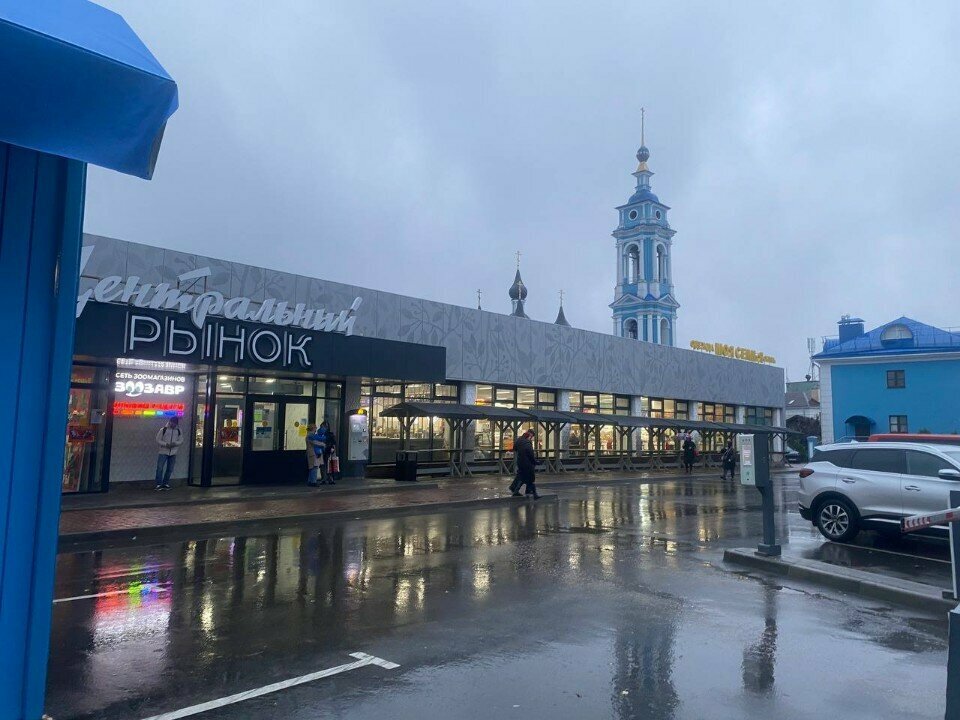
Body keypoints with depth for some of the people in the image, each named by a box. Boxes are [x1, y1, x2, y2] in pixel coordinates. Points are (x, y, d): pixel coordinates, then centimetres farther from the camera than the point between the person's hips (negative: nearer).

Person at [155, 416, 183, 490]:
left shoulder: (178, 431, 6)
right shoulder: (163, 429, -3)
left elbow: (181, 440, 7)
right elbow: (158, 440, -3)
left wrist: (175, 443, -14)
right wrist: (165, 444, -18)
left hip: (173, 453, 3)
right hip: (163, 452, -3)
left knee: (170, 469, 7)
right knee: (160, 468, -7)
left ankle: (166, 484, 17)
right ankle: (159, 484, -1)